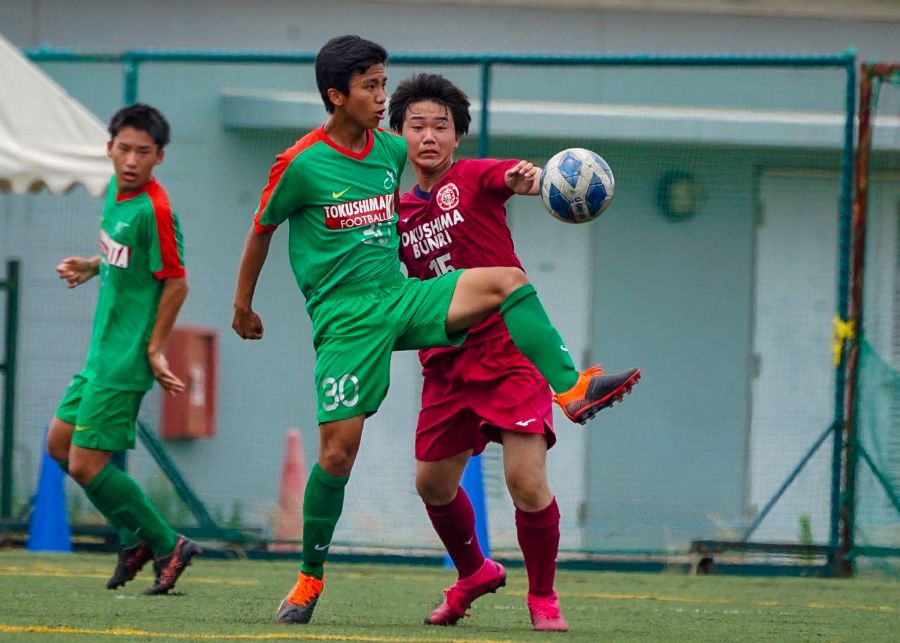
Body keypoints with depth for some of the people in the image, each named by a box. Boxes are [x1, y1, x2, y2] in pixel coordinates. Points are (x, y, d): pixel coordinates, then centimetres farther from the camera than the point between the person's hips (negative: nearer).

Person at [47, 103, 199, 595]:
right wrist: (92, 267, 6)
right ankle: (137, 538, 24)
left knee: (86, 464, -8)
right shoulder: (117, 191, 7)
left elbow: (176, 283, -16)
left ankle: (167, 546, 4)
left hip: (126, 360, -10)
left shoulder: (153, 209, -20)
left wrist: (154, 350, -14)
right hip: (102, 351, 10)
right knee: (60, 444, 16)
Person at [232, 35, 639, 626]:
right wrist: (243, 306, 17)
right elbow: (261, 230, 6)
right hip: (345, 321, -5)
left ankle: (572, 390, -23)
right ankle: (310, 577, 8)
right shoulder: (301, 165, -9)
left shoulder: (391, 150, 6)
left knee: (505, 279, -18)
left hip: (400, 299, 5)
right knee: (338, 451, -9)